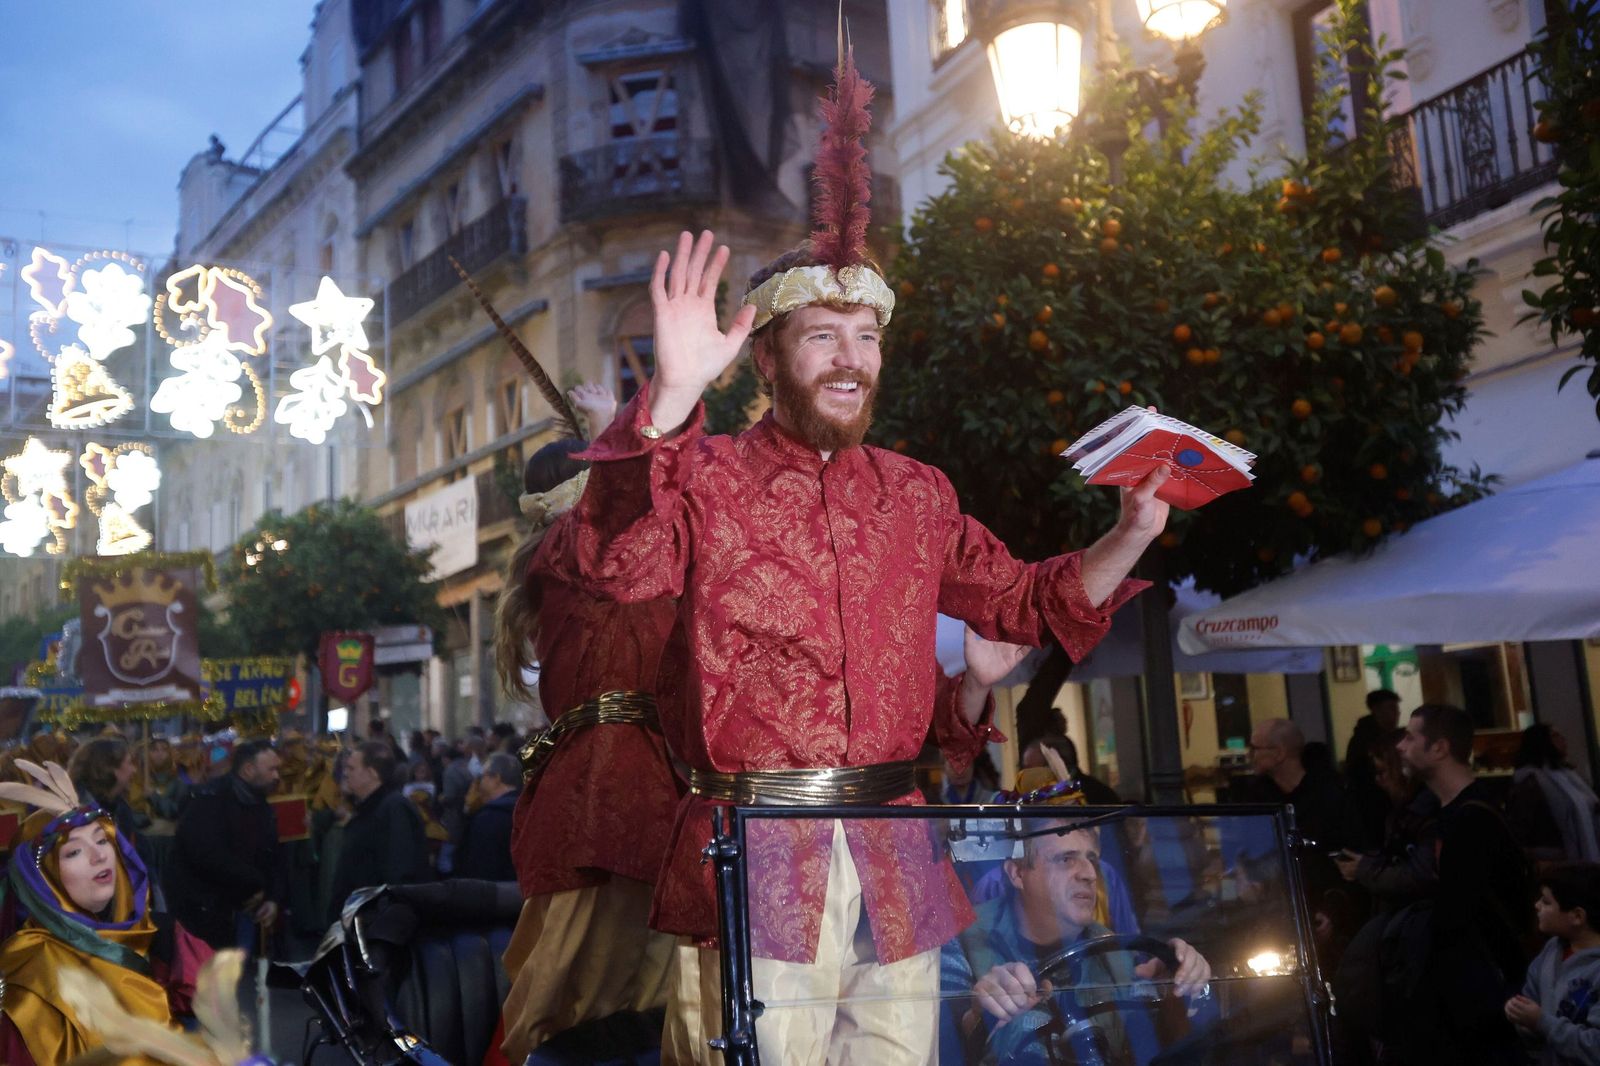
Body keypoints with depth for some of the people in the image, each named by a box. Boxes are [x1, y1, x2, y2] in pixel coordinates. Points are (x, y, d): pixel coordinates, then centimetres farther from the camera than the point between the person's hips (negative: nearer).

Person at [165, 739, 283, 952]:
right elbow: (208, 856, -27)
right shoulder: (210, 800, -14)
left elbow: (272, 860, 15)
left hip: (245, 909, 7)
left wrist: (274, 899, -4)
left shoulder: (263, 809, 12)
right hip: (203, 910, -7)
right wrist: (252, 886, -17)